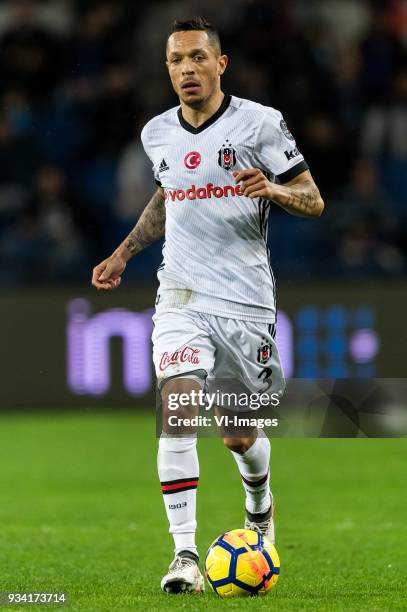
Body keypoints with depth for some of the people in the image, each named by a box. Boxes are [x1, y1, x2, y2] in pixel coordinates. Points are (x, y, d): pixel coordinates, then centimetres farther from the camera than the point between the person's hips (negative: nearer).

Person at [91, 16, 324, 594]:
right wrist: (123, 253, 21)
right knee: (178, 407, -20)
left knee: (239, 434, 7)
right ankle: (185, 553, -21)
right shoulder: (157, 134, 8)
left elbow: (313, 200, -3)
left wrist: (273, 188, -24)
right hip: (182, 297, 2)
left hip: (247, 301, -2)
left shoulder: (260, 123, -5)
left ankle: (259, 503, 43)